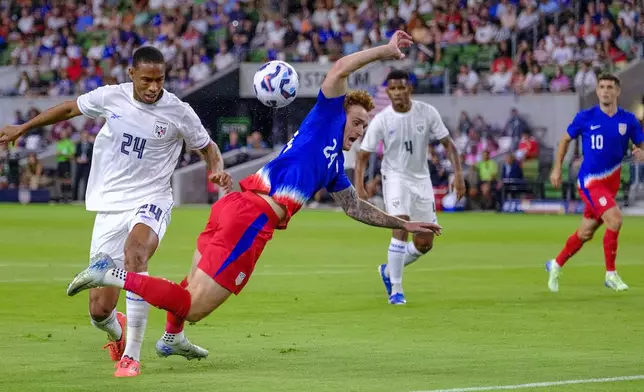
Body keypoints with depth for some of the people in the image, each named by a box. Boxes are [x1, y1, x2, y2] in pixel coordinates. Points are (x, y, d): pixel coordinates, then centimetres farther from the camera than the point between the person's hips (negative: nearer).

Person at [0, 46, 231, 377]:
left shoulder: (179, 113, -6)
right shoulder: (111, 97, -1)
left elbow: (207, 147, 12)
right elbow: (71, 108, 18)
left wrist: (217, 170, -10)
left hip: (149, 203, -3)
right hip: (109, 206, 3)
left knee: (134, 254, -38)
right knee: (99, 311, -2)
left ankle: (131, 356, -31)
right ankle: (117, 332, 39)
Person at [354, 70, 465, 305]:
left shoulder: (427, 113, -9)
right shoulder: (381, 120, -13)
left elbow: (447, 143, -1)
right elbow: (363, 155, -7)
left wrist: (458, 174, -11)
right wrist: (359, 186, -19)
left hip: (421, 179, 3)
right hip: (395, 177, -3)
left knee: (425, 243, 4)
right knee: (401, 227, -23)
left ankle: (389, 271, 29)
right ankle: (396, 290, -15)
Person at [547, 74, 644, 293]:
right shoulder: (586, 118, -6)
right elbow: (566, 140, 8)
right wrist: (557, 168, 4)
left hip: (611, 183, 4)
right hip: (590, 182, -4)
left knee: (585, 234, 12)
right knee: (614, 219, -24)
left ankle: (556, 266, 36)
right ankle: (611, 274, -11)